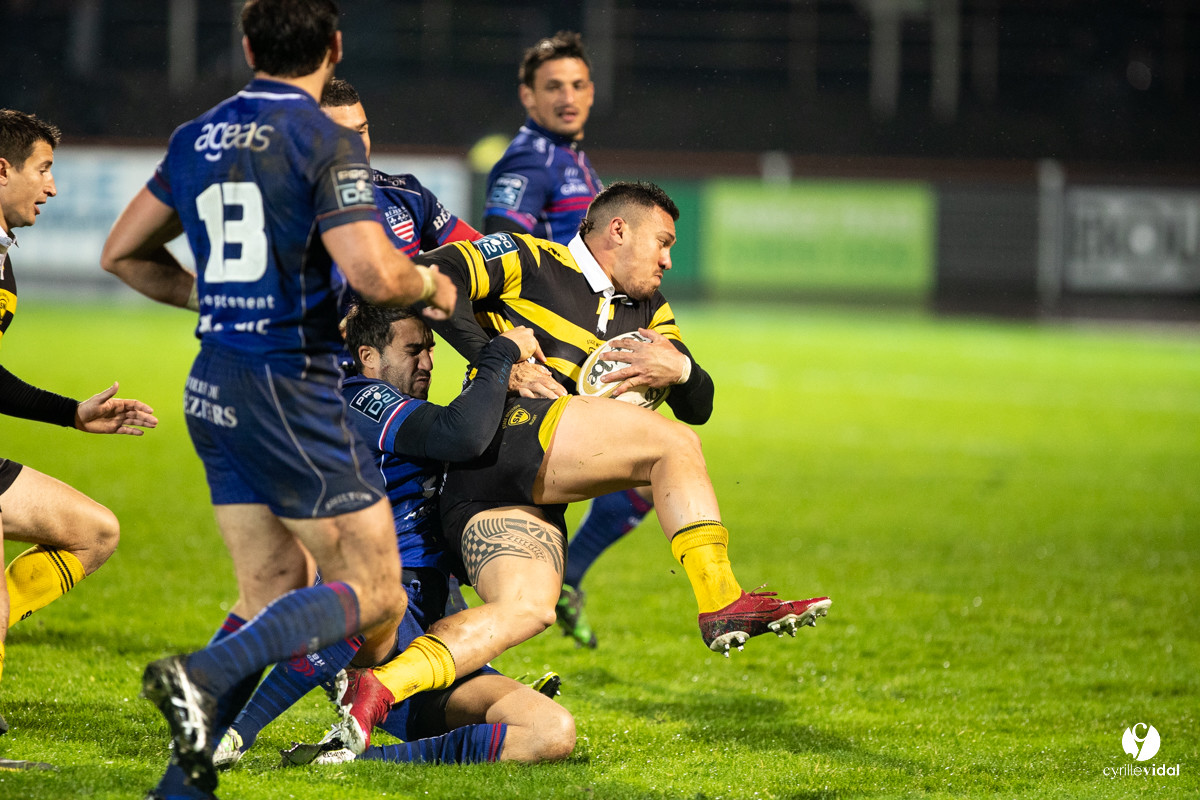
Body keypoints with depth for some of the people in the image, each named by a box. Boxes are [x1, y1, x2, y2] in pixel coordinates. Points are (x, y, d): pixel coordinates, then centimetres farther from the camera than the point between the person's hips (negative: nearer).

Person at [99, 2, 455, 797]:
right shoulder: (326, 142, -12)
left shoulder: (198, 138, 10)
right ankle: (205, 675, -21)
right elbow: (376, 275, -20)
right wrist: (432, 285, 1)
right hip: (291, 387, -8)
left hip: (215, 392, 8)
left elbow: (123, 253, 17)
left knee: (274, 586, 13)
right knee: (375, 593, -2)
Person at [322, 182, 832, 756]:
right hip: (501, 430, -7)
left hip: (533, 494, 7)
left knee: (528, 607, -20)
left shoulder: (646, 310, 30)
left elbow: (699, 406, 25)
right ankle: (722, 605, -14)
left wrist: (678, 370, 0)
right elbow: (430, 274, -3)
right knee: (672, 444, -12)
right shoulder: (527, 261, 8)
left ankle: (377, 687, -28)